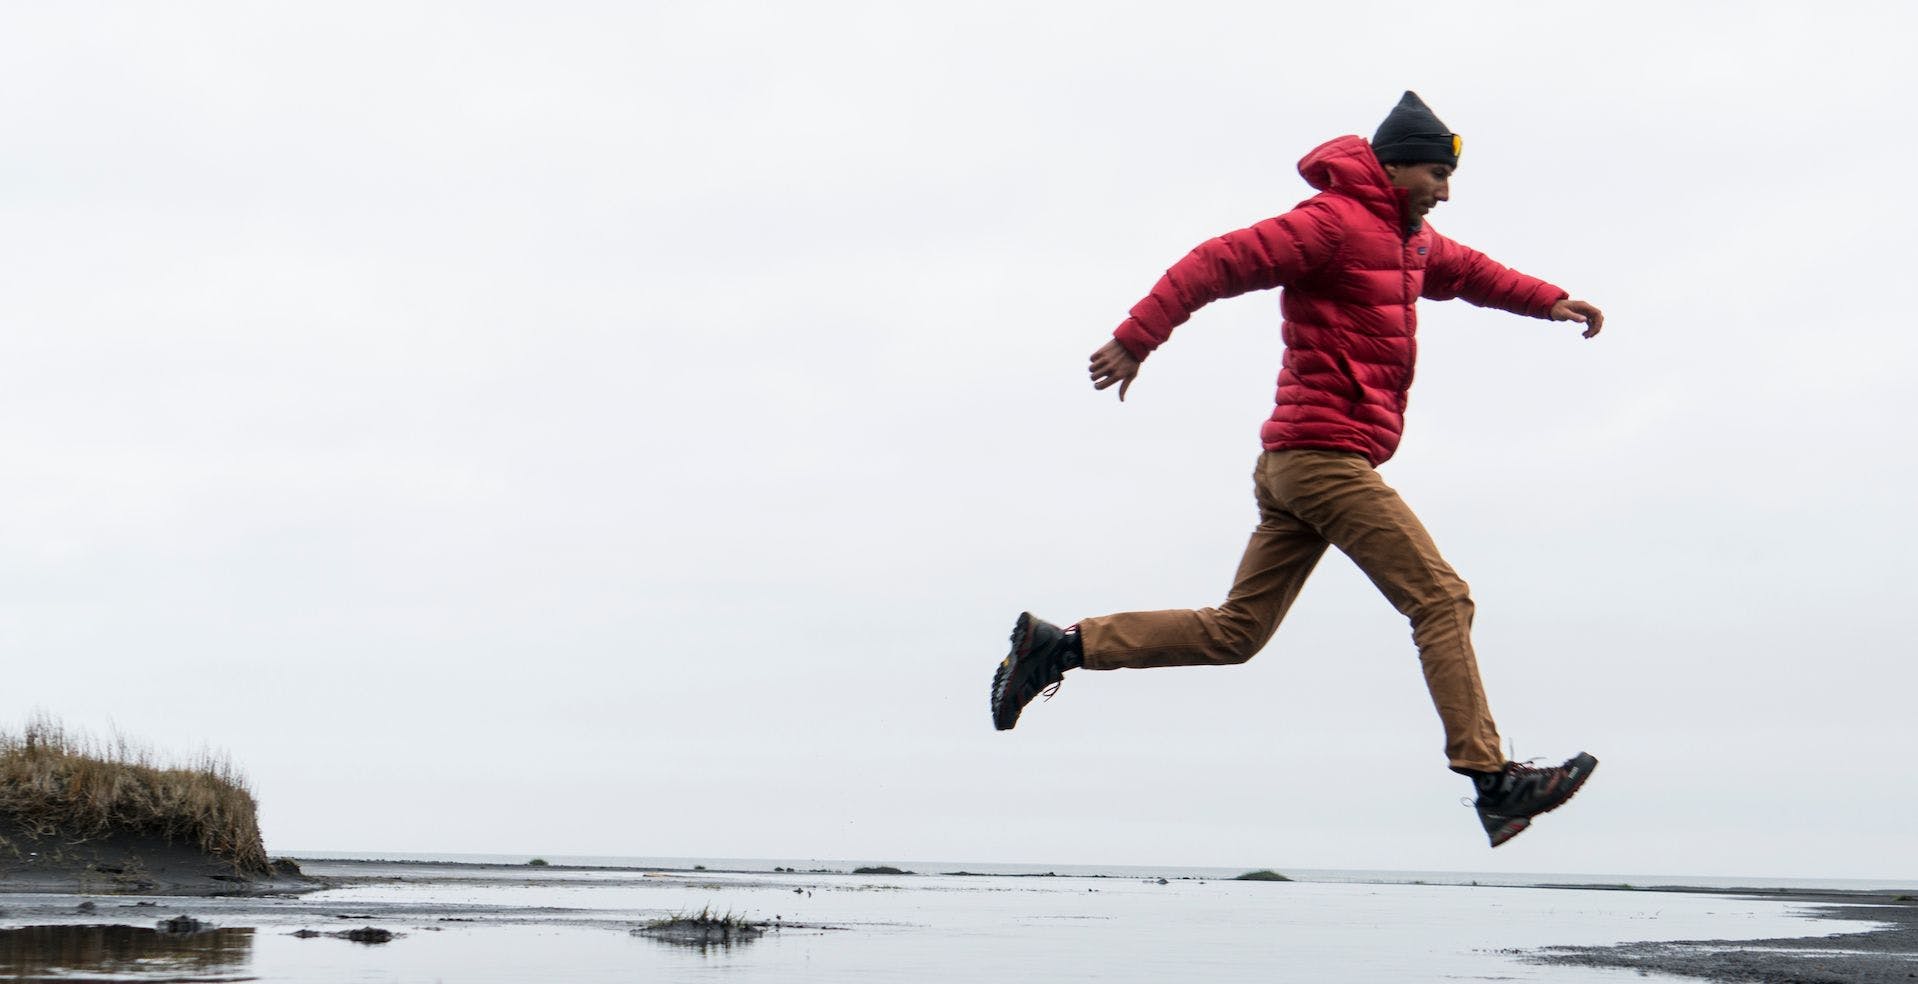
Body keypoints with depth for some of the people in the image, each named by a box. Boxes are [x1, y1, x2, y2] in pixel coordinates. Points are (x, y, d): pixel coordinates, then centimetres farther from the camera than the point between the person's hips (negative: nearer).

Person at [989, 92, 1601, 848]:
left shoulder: (1408, 239, 21)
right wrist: (1135, 339, -22)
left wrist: (1549, 301, 28)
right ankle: (1492, 782, -10)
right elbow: (1220, 262, -16)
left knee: (1235, 631, 10)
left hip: (1294, 469, 10)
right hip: (1326, 453, -10)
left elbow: (1466, 272, 41)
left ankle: (1057, 646, 10)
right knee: (1441, 600, -10)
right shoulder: (1333, 221, -9)